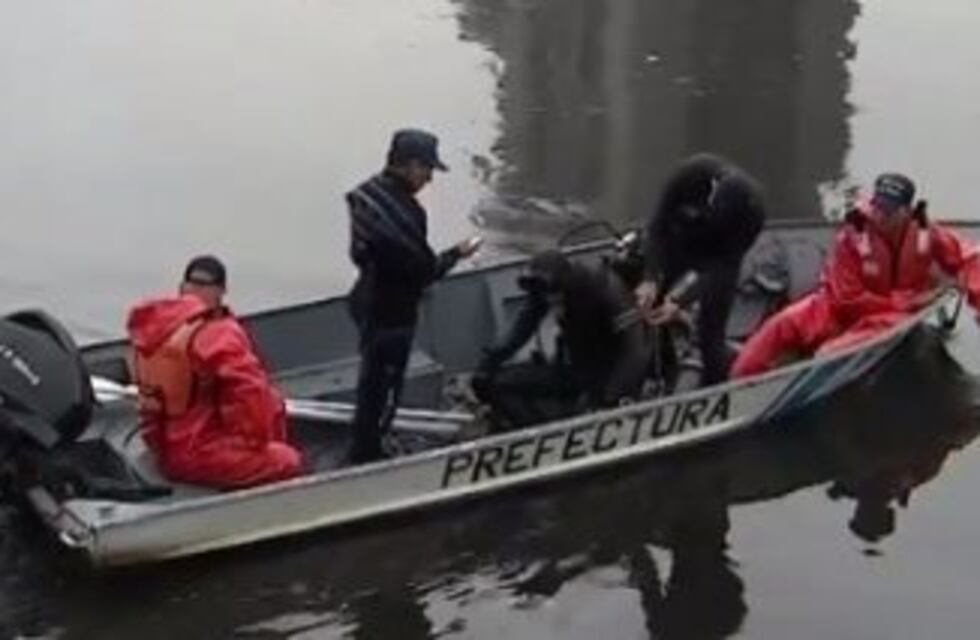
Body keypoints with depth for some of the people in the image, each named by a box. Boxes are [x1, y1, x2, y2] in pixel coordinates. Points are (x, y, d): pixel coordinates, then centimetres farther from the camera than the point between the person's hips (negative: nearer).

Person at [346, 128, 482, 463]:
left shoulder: (367, 193, 0)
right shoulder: (404, 212, -29)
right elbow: (424, 270, -24)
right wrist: (456, 254, -7)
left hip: (369, 301, 9)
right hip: (391, 313, -9)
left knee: (372, 382, 24)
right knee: (382, 388, 5)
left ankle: (366, 447, 40)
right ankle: (366, 457, 17)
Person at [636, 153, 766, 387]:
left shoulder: (753, 210, -35)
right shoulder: (692, 172, -34)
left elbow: (724, 265, -27)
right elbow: (658, 224, -25)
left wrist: (681, 302, -35)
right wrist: (650, 279, -33)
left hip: (718, 254, -2)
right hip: (679, 241, 2)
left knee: (710, 334, -7)